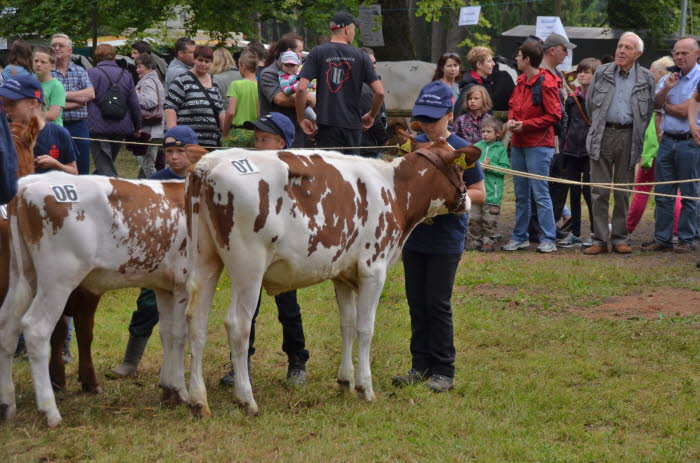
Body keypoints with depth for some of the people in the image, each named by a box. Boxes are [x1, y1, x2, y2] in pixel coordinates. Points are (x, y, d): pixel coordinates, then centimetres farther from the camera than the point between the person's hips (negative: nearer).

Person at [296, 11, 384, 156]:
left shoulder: (318, 53, -1)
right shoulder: (360, 56, 3)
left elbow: (301, 88, -11)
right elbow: (380, 92, -3)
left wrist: (301, 119, 0)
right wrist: (371, 116, 14)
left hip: (327, 123, -1)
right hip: (353, 124, 2)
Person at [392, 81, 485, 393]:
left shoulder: (460, 150, -8)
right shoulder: (413, 146, 6)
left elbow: (479, 193, -6)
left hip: (446, 240, -5)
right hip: (414, 236, 5)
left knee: (437, 304, -3)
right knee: (416, 303, 9)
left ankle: (443, 370, 6)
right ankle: (421, 366, 19)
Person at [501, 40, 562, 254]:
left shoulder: (546, 83, -14)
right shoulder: (521, 81, 10)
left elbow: (554, 115, -15)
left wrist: (525, 125, -17)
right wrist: (511, 119, 1)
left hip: (538, 145, -8)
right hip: (518, 144, 8)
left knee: (540, 193, -6)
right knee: (521, 194, 13)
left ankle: (548, 240, -1)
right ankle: (520, 237, 21)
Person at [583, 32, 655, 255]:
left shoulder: (646, 78, 5)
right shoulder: (602, 72, 6)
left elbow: (649, 110, 11)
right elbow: (590, 104, 15)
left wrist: (637, 135, 8)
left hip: (628, 138, 0)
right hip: (602, 136, 0)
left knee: (623, 192, 6)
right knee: (599, 192, -1)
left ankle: (620, 238, 14)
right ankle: (599, 240, 2)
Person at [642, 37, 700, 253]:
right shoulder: (669, 77, 13)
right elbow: (655, 103, 3)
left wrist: (666, 105, 3)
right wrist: (666, 89, -14)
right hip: (667, 140, 6)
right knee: (663, 193, 5)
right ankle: (662, 239, 11)